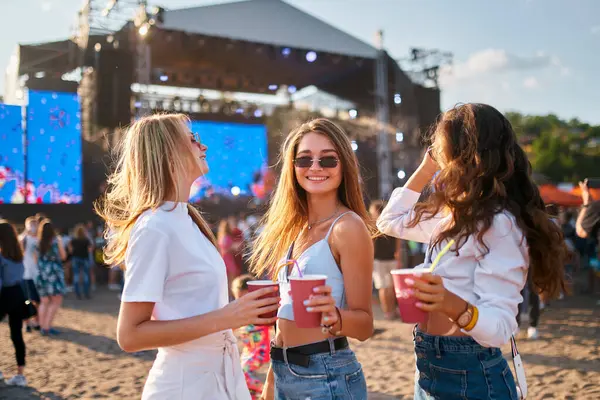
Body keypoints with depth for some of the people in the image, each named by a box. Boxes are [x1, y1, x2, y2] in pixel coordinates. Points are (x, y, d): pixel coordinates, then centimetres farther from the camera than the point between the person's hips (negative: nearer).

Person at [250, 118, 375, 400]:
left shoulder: (348, 226, -13)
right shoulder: (297, 227, 7)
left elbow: (365, 325, -13)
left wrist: (334, 315, -33)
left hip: (327, 375, -6)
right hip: (285, 373, 7)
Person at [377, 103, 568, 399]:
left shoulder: (499, 225, -18)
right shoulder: (457, 217, 8)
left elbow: (499, 327, -22)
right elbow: (390, 221, 19)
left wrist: (452, 305, -41)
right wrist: (425, 167, 12)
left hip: (470, 375, -8)